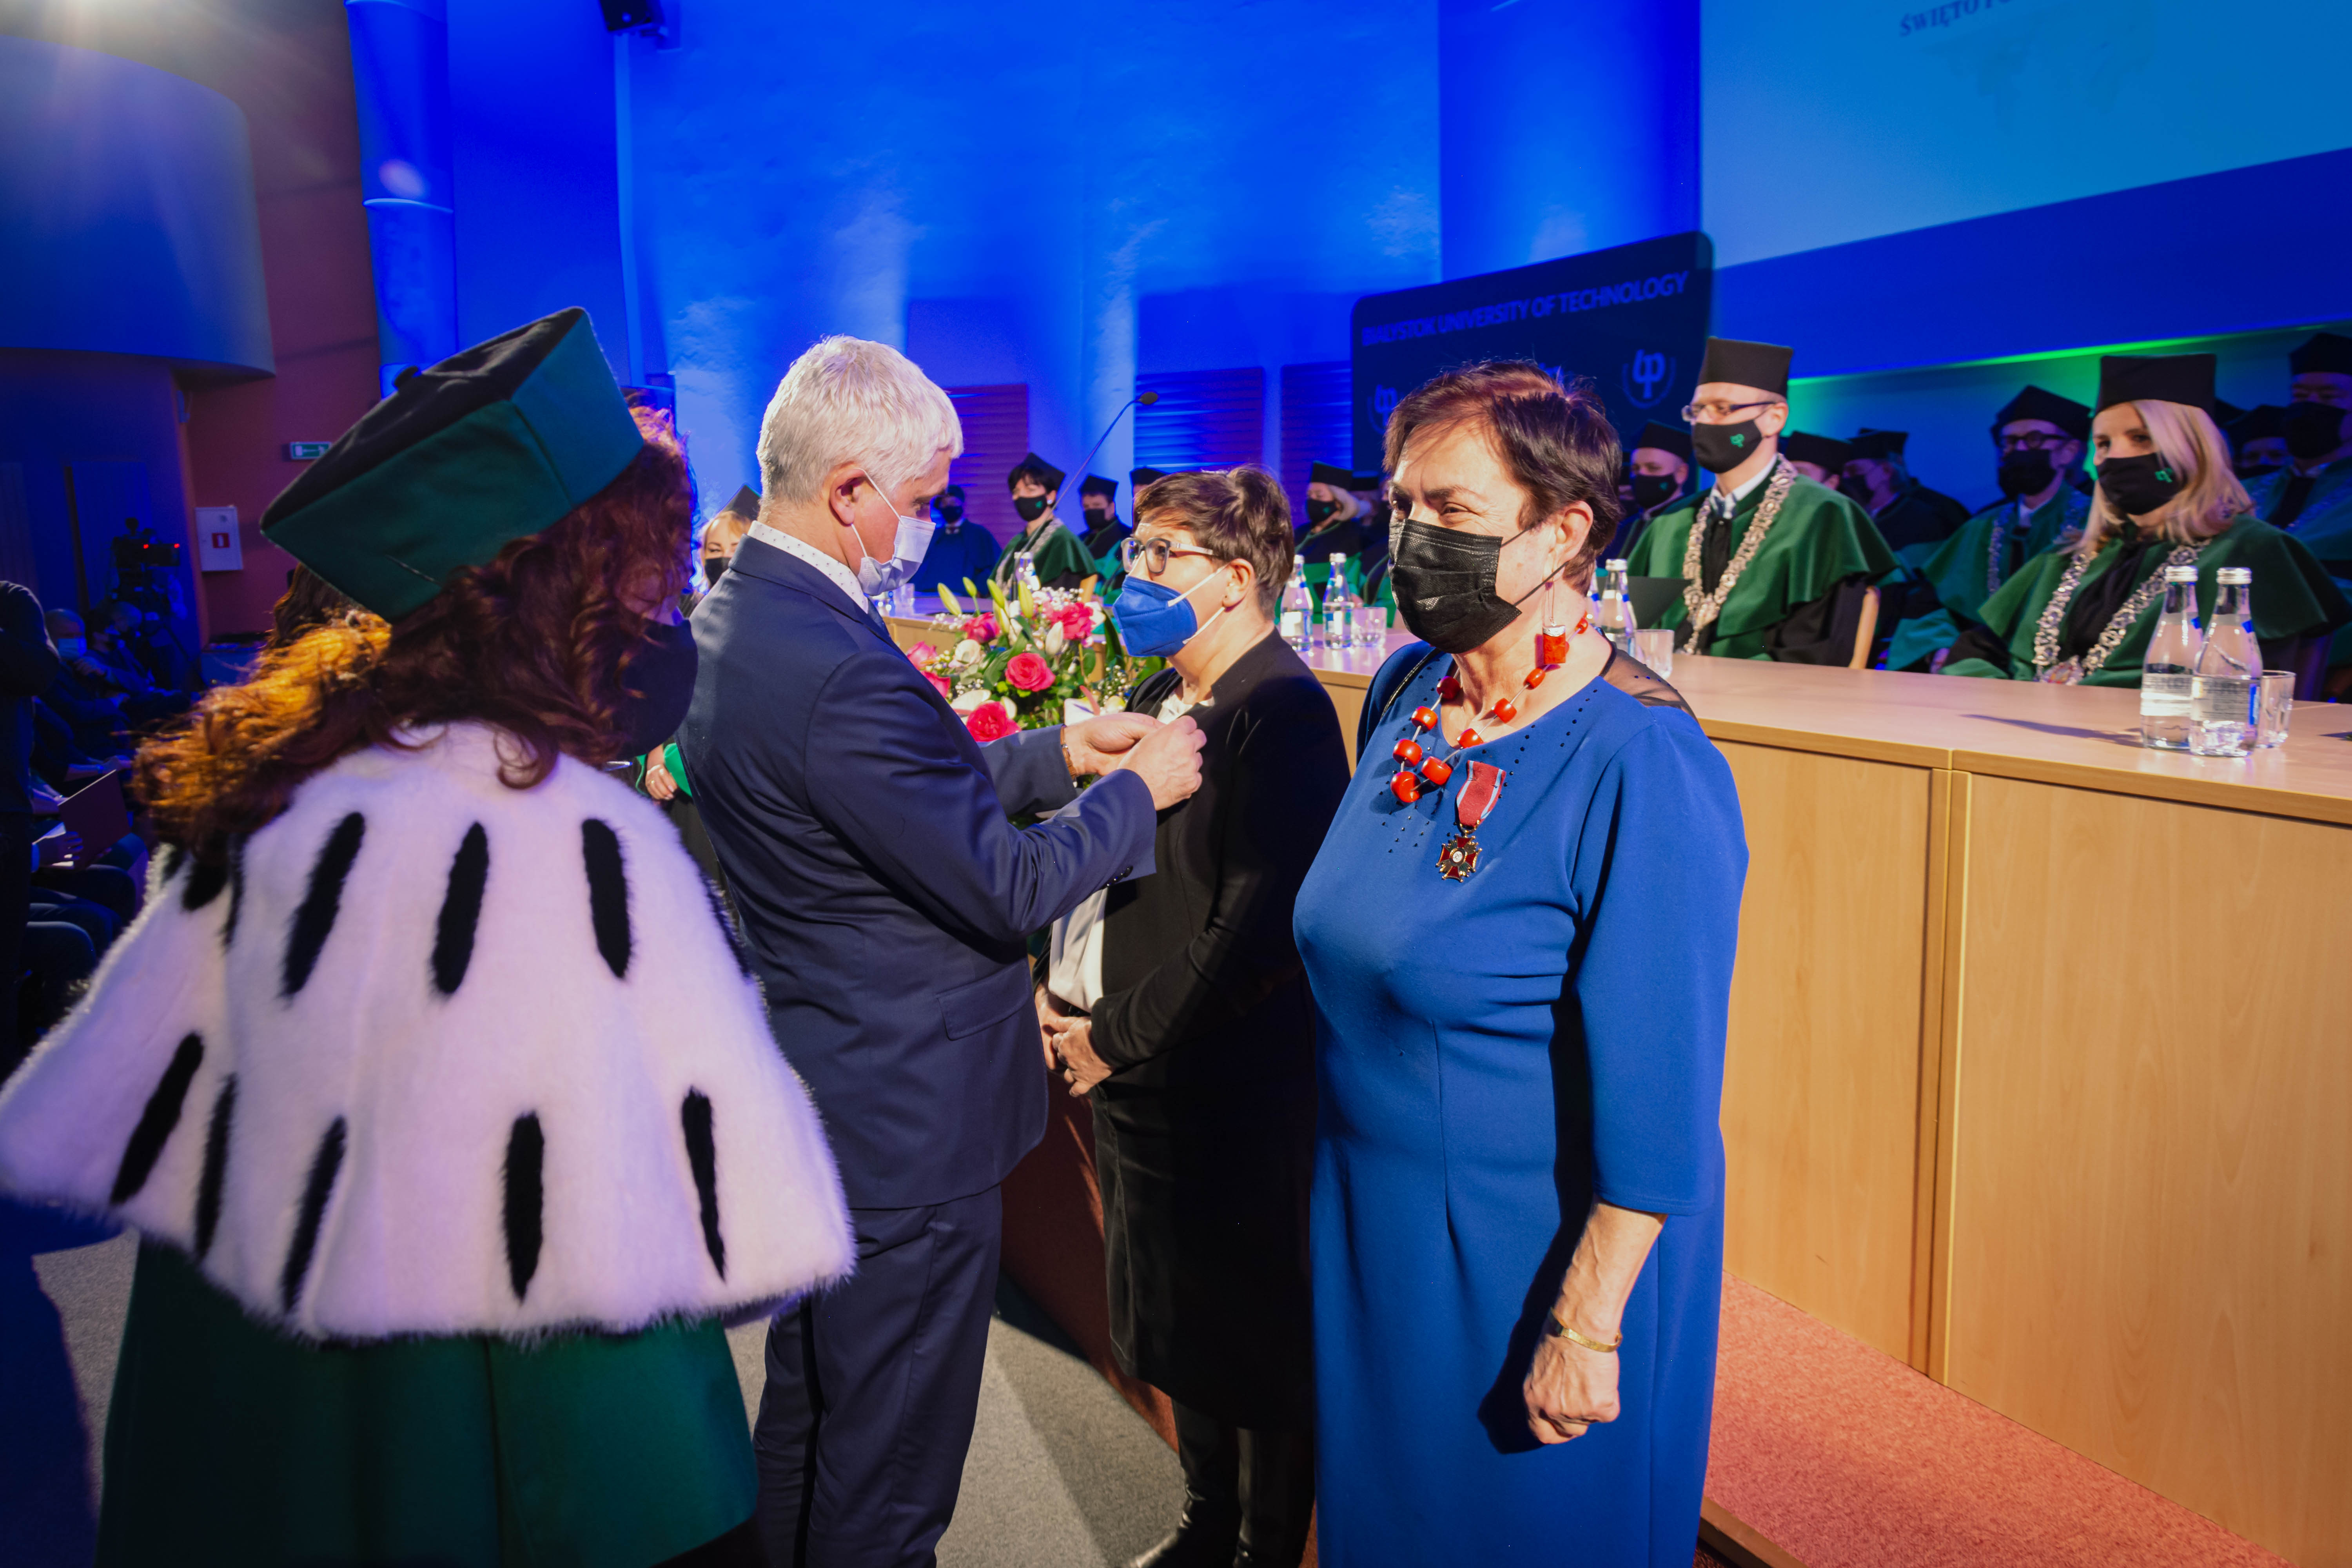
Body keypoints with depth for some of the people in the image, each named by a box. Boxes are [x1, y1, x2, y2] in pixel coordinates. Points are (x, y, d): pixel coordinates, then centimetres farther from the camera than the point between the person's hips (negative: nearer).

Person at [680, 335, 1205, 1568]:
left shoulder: (730, 619, 2)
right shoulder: (838, 669, -30)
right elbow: (1006, 886, -25)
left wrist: (1056, 752, 5)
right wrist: (1140, 788, -10)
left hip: (801, 1091, 10)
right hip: (902, 1122, -10)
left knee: (807, 1398, 30)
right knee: (888, 1465, 12)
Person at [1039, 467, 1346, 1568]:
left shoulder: (1281, 711, -19)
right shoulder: (1160, 694, 9)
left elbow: (1254, 933, -24)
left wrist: (1116, 1035, -17)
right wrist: (1058, 986, 3)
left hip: (1231, 1097, -9)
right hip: (1130, 1073, 9)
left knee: (1256, 1345, 11)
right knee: (1177, 1321, 24)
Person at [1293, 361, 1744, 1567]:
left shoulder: (1641, 767, -25)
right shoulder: (1405, 695, -2)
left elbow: (1658, 1103, -21)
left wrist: (1586, 1327, -17)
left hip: (1536, 1250, -6)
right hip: (1368, 1214, 7)